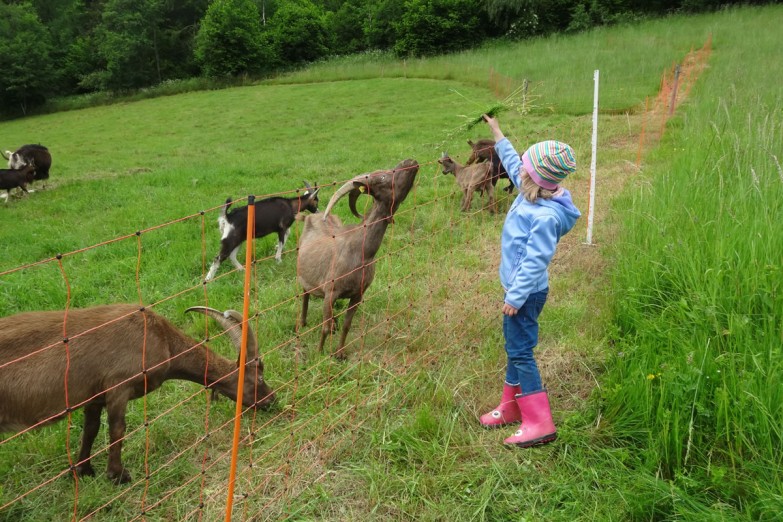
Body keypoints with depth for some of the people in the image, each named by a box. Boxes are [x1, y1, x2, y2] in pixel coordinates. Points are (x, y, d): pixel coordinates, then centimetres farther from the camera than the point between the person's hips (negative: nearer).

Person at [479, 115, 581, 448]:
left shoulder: (545, 216, -26)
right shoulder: (532, 194, 1)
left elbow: (535, 261, -25)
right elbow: (513, 163, 19)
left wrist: (515, 297, -22)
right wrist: (497, 134, 28)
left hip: (527, 293, -10)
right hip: (519, 287, 10)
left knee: (520, 352, -3)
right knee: (514, 348, 18)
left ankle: (540, 424, 5)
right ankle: (510, 407, 32)